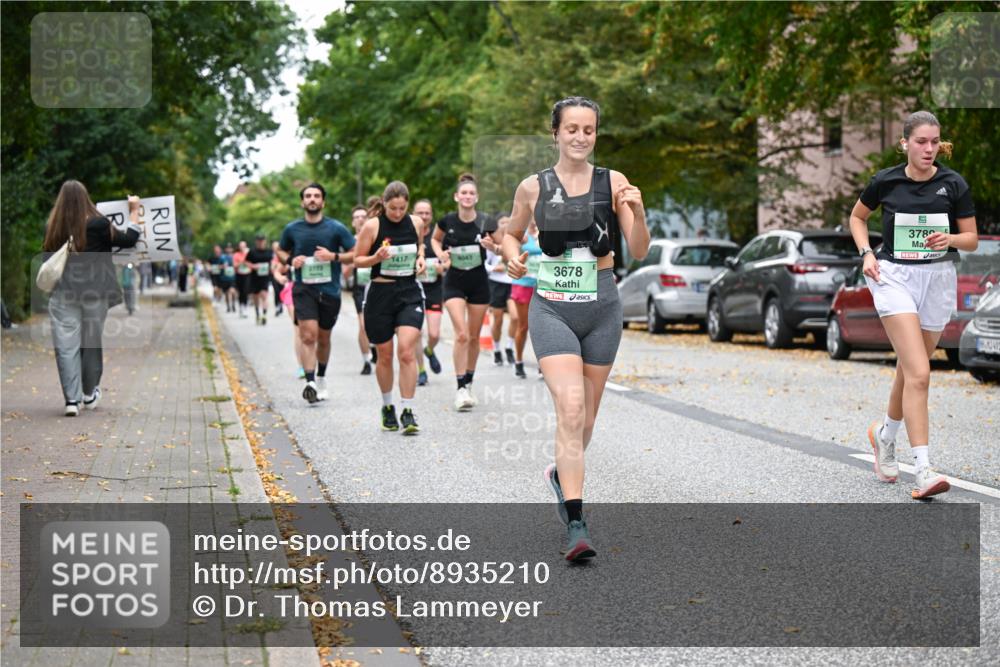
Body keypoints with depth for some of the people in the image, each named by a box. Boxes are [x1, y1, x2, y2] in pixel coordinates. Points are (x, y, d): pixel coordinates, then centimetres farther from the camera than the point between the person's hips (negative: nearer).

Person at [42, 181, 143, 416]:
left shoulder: (52, 228, -4)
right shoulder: (97, 224, -10)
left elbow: (49, 255, 7)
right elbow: (128, 240, 2)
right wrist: (134, 211, 11)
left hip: (63, 293, 0)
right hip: (94, 293, 0)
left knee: (66, 346, 2)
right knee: (91, 343, 15)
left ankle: (72, 399, -5)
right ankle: (89, 395, 26)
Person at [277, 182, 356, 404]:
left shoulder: (336, 228, -3)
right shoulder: (292, 229, 3)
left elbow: (356, 254, 0)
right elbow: (281, 250, 19)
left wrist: (334, 256, -16)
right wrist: (291, 260, -3)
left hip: (329, 290, 1)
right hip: (303, 289, -1)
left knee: (323, 338, 14)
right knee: (308, 336, -17)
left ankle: (321, 380, 35)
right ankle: (310, 383, -24)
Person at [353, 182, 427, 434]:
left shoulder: (416, 223, 4)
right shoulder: (372, 225, -6)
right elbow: (357, 260, 0)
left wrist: (420, 257, 3)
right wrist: (376, 258, -19)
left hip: (410, 292, 1)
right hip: (380, 293, -1)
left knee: (406, 351, -14)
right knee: (385, 355, 7)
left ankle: (407, 412, -10)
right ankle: (387, 407, 27)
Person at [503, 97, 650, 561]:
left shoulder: (613, 183, 1)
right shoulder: (533, 188, 1)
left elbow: (638, 252, -3)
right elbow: (511, 233, 19)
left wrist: (637, 213, -21)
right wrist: (513, 257, -2)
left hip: (601, 308, 2)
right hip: (551, 308, -2)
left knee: (586, 415, 13)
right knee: (570, 407, -17)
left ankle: (562, 475, 44)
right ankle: (576, 526, -19)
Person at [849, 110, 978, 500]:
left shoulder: (954, 184, -3)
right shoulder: (885, 182, -3)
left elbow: (972, 240, 3)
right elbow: (857, 217, 15)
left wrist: (949, 239, -19)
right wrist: (867, 253, -1)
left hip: (938, 278, 3)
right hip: (894, 277, -3)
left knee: (910, 371, 15)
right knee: (919, 374, -18)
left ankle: (885, 435, 44)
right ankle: (923, 472, -21)